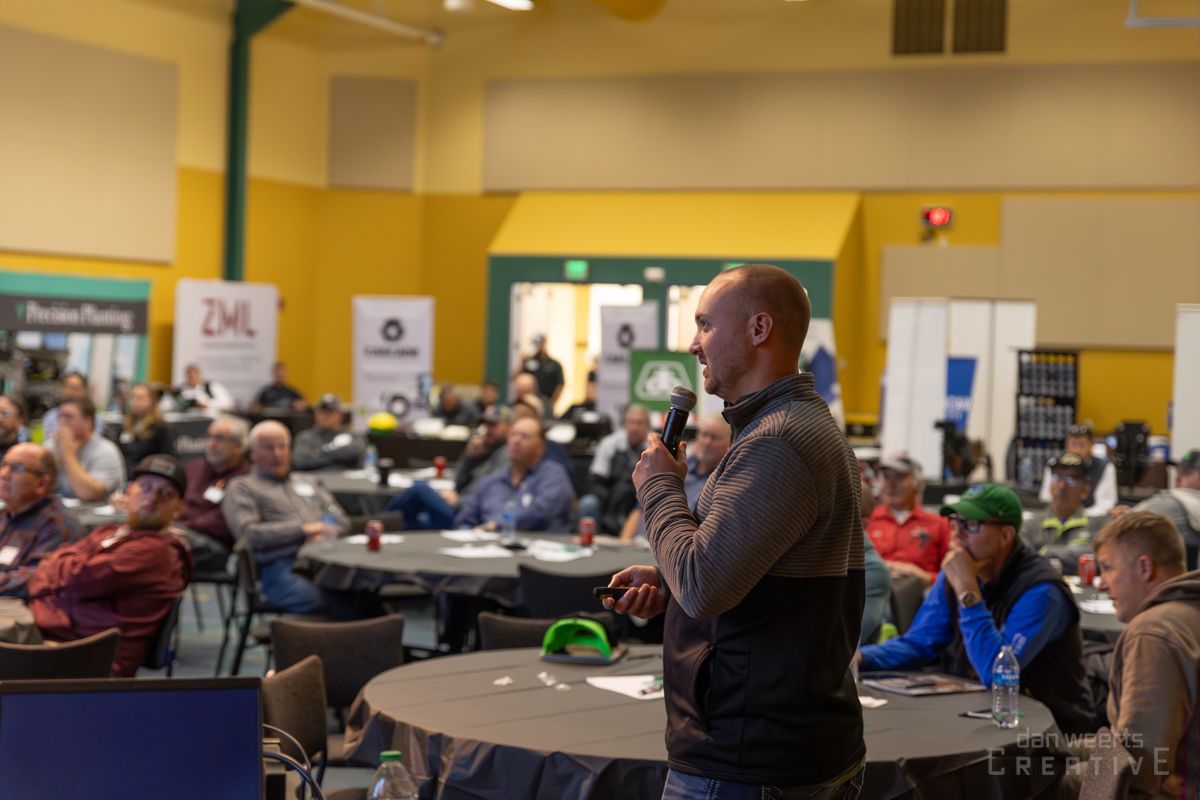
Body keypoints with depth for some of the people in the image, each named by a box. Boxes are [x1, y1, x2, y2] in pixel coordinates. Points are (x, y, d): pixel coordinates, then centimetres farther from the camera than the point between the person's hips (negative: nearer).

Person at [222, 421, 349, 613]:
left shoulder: (308, 482, 33)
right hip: (282, 566, -4)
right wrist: (303, 530, -6)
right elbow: (248, 533, -1)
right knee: (318, 597, -39)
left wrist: (323, 533, 1)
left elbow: (341, 520, 25)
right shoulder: (242, 487, 16)